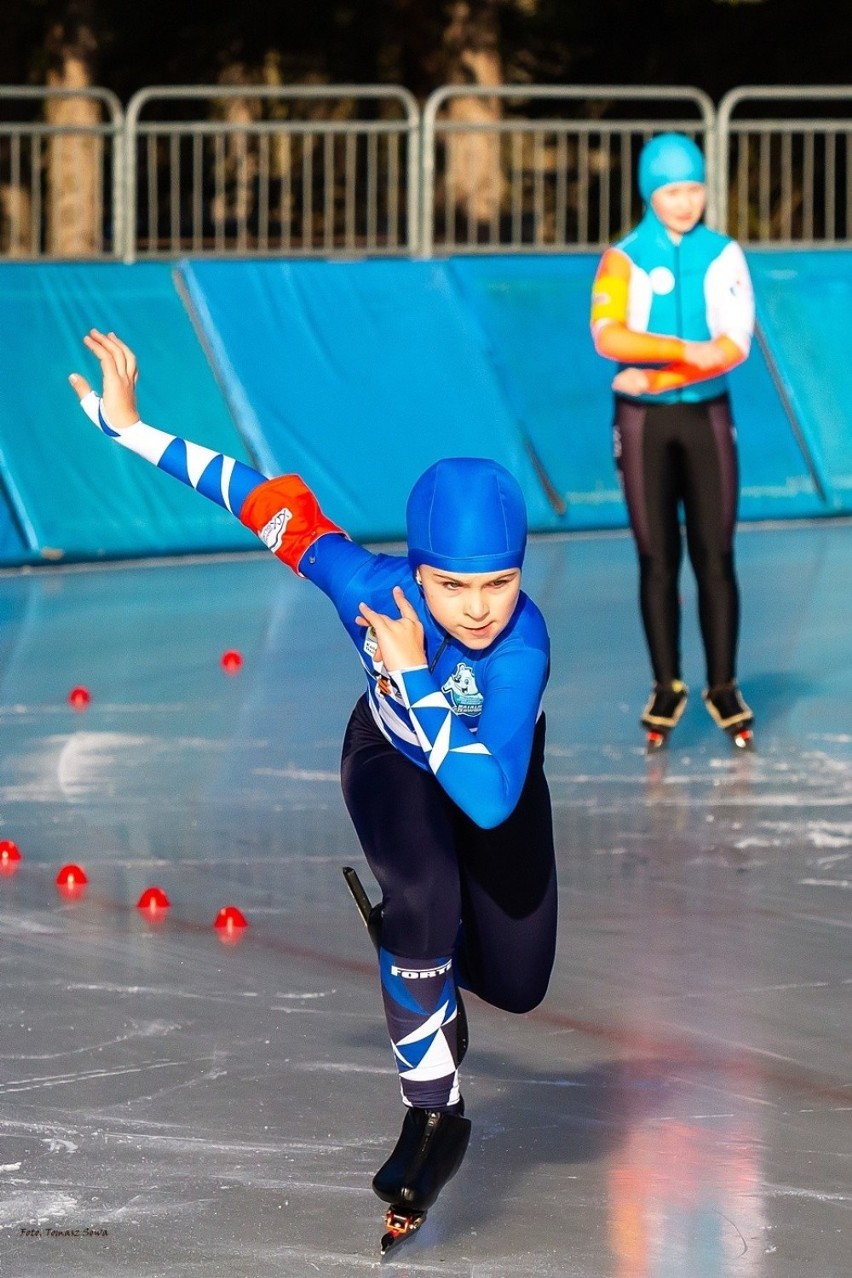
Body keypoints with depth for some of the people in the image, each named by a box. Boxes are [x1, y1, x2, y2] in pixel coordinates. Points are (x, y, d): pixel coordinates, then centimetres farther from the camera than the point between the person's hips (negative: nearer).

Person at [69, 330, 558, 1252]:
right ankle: (433, 1116, -10)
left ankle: (416, 943, 40)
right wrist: (126, 426, -21)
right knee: (425, 893, -30)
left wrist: (413, 675, -51)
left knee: (514, 985, 4)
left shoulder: (521, 641, -43)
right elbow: (267, 499, -25)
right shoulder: (369, 585, -38)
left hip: (494, 770, 1)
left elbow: (488, 799, -50)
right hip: (391, 760, -1)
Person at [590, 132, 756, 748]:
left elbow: (735, 345, -9)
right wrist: (686, 351, -24)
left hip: (707, 418, 1)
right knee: (657, 559, 2)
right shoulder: (623, 260, -1)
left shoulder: (725, 256, 3)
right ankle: (667, 686, 11)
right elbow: (608, 335, -16)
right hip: (643, 421, -1)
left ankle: (723, 686, 7)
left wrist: (654, 375, -14)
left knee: (715, 557, 0)